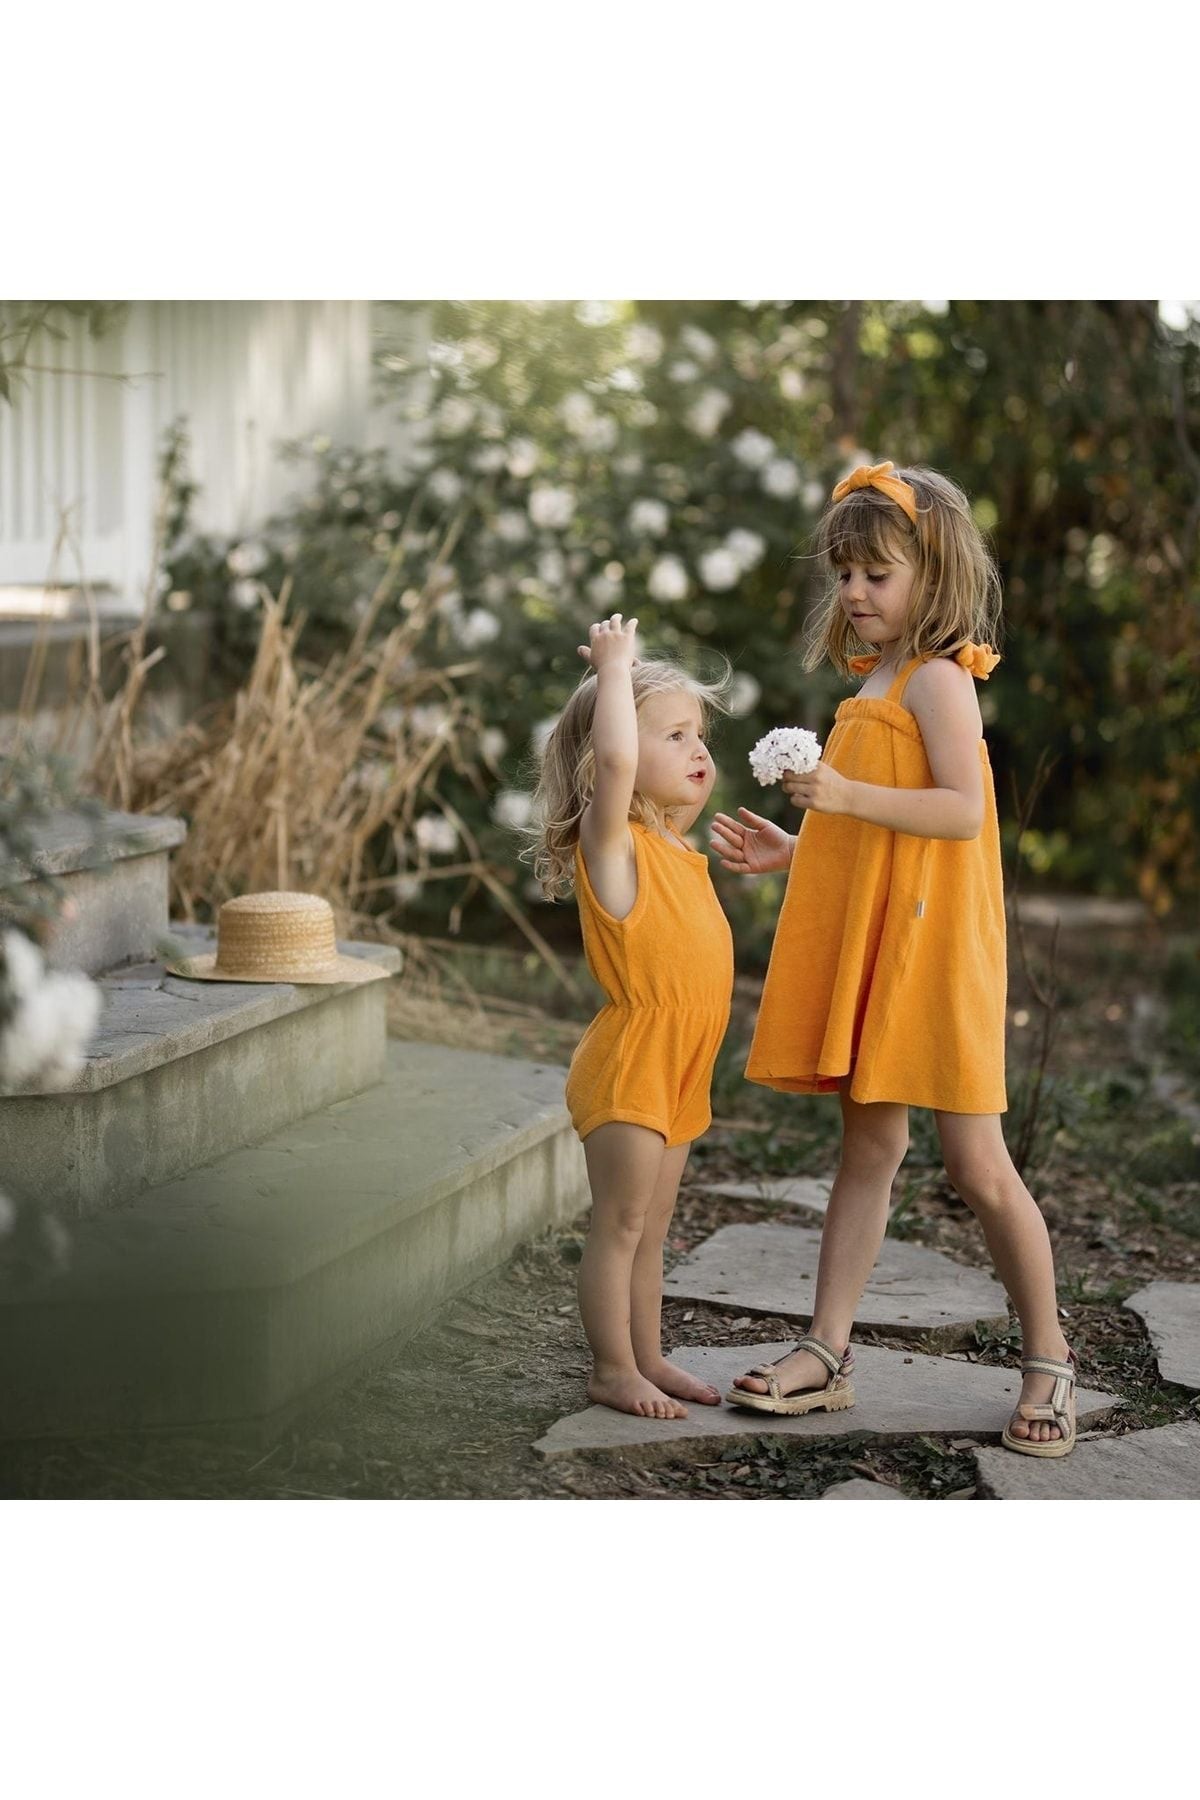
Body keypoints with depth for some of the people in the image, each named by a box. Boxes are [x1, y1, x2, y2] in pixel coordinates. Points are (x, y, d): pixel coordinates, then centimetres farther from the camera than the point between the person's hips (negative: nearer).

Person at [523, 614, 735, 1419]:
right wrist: (615, 665, -24)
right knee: (620, 1224, 0)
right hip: (630, 1063, -8)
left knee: (652, 1228, 16)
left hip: (678, 1071, 8)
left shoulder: (677, 850, 11)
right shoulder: (613, 843, -14)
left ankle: (649, 1358, 25)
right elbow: (615, 761, -34)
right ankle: (614, 1369, 8)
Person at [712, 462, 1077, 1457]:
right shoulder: (877, 684, 19)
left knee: (976, 1161, -3)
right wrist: (792, 850, 17)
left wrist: (848, 795, -27)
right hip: (866, 952, 9)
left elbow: (962, 810, -20)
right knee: (869, 1145, 10)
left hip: (932, 950, -9)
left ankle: (1049, 1361, 10)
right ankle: (828, 1354, 12)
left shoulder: (937, 678, -9)